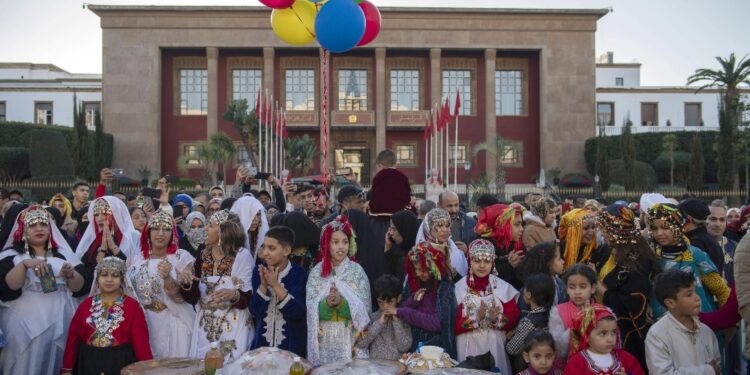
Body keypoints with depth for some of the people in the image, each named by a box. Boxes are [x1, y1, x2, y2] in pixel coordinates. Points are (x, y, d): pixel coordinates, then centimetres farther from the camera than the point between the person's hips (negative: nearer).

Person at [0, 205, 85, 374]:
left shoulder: (62, 253, 10)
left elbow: (78, 287, 5)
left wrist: (71, 273, -14)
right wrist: (24, 264, -25)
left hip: (60, 321, 2)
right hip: (25, 323, -2)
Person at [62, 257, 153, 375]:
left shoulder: (132, 306, -3)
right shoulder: (86, 304, 6)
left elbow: (141, 339, -10)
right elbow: (73, 337, 6)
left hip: (121, 364, -2)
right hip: (88, 364, 3)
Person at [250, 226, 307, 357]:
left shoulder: (299, 273, -12)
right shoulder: (259, 271, -2)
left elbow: (297, 312, -19)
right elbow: (254, 311, -6)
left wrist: (275, 285, -25)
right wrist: (263, 285, -21)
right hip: (262, 342, 3)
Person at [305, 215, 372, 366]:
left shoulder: (357, 271, -2)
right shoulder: (317, 272, 0)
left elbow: (364, 308, -7)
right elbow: (311, 309, -4)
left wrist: (342, 302, -22)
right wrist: (327, 303, -23)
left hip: (351, 339, 0)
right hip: (324, 340, 1)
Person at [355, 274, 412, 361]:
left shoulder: (403, 318, 4)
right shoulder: (372, 318, 5)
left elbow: (404, 347, -5)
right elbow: (361, 344, -6)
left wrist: (396, 321, -9)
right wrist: (379, 323, -9)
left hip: (397, 364, 0)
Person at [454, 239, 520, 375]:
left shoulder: (503, 287, 0)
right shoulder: (459, 288, -7)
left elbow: (514, 317, -1)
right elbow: (453, 323, -9)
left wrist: (498, 318, -18)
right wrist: (474, 319, -21)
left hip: (495, 345, 2)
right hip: (468, 345, -1)